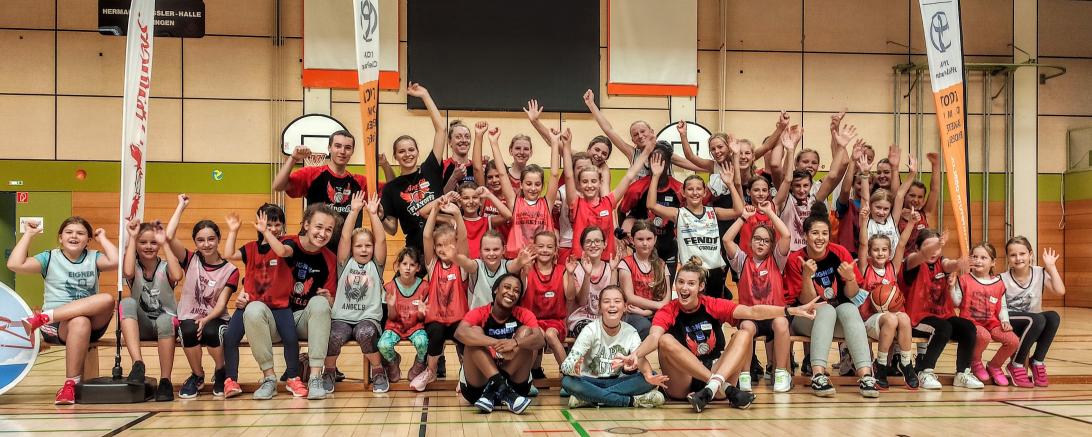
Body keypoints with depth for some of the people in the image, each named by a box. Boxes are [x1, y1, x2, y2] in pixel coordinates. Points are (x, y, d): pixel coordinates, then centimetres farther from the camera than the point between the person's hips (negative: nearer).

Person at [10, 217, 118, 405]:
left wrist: (102, 238, 3)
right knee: (79, 322, -40)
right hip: (56, 326, -2)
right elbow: (15, 264, -5)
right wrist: (28, 235, 2)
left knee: (108, 300, -33)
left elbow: (115, 261, -10)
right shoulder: (50, 258, 10)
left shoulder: (93, 258, 13)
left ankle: (42, 317, -32)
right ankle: (71, 384, -34)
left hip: (94, 322, 2)